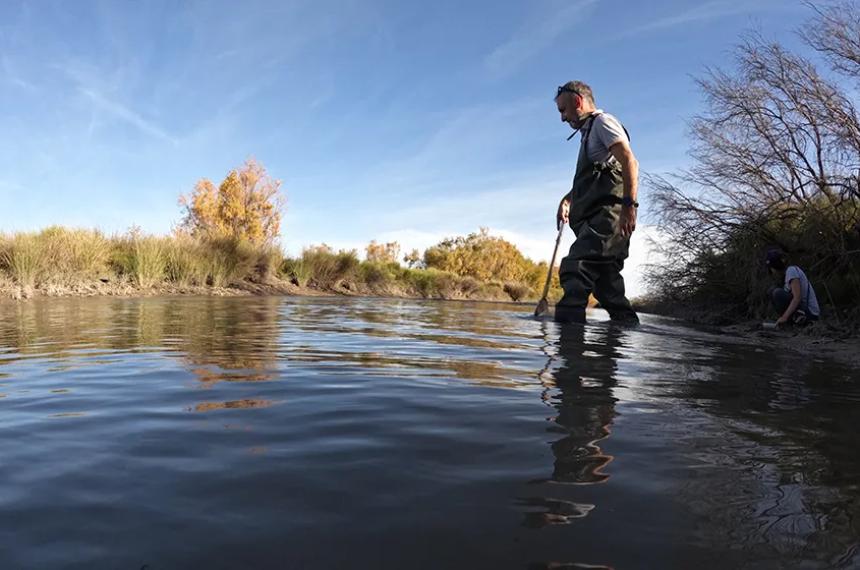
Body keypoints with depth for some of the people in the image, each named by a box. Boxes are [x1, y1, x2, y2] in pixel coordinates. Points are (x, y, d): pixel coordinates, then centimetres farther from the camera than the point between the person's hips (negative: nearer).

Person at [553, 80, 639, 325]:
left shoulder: (603, 121, 4)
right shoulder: (589, 132, 32)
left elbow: (630, 162, -12)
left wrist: (629, 204, -24)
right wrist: (567, 199, 26)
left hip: (608, 213, -10)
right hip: (595, 217, 10)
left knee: (574, 268, -28)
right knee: (607, 285, 6)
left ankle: (567, 320, -38)